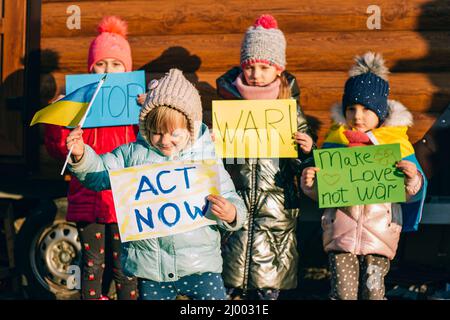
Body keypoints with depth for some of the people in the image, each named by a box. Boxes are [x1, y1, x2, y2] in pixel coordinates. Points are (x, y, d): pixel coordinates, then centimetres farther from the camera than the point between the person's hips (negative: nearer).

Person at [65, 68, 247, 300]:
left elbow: (231, 201, 1)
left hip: (199, 264, -1)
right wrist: (81, 155, -8)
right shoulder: (133, 153, 3)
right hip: (149, 267, 1)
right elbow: (100, 174, 11)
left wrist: (231, 214, -22)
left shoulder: (206, 159, -1)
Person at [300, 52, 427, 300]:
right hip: (340, 231, 1)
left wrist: (412, 179, -18)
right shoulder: (334, 141, 6)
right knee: (343, 291, -2)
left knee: (373, 291, 0)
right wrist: (309, 182, -9)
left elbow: (410, 194, 3)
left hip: (380, 231, -1)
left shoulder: (397, 143, 1)